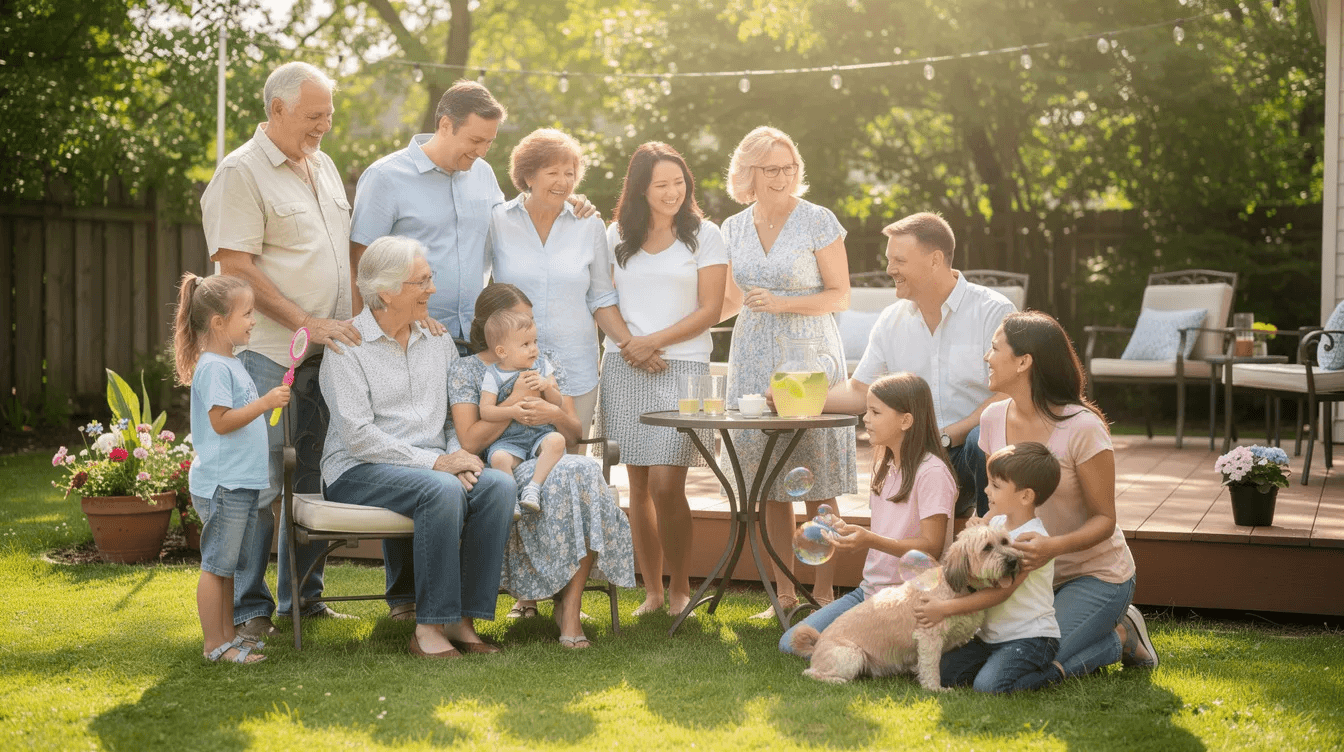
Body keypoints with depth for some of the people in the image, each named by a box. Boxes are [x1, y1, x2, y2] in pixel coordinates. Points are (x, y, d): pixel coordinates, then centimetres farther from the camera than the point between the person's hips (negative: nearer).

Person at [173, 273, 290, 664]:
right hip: (222, 484, -10)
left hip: (241, 481, 10)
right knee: (216, 565, -4)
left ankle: (229, 634, 23)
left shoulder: (230, 364, 16)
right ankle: (215, 645, 0)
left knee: (228, 564, 15)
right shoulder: (213, 367, -15)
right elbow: (221, 421, -22)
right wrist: (265, 402, -24)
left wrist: (271, 401, 19)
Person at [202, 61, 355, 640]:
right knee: (261, 483, -4)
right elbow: (236, 268, -15)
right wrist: (306, 323, -18)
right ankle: (248, 608, 5)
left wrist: (351, 321, 14)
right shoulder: (240, 173, -8)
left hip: (326, 352, 7)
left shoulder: (323, 166, 16)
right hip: (270, 353, -7)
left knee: (314, 478, 12)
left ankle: (302, 594, 23)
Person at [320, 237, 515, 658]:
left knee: (499, 485, -25)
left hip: (434, 463, 6)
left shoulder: (438, 340, 15)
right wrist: (434, 462, -19)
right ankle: (428, 627, -27)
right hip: (359, 471, -6)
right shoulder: (347, 347, -5)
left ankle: (463, 620, -22)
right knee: (442, 491, -35)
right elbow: (358, 435, -13)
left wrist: (460, 459, -8)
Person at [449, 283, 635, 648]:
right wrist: (513, 406, -12)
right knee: (563, 478, -37)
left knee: (586, 469, -34)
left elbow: (574, 433, 14)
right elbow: (470, 442, -5)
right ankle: (531, 588, -19)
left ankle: (569, 605, -30)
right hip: (502, 472, -4)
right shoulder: (467, 370, 7)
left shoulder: (549, 364, 20)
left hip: (550, 462, 4)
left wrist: (553, 414, -8)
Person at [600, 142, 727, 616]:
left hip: (682, 367, -3)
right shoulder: (617, 235, 12)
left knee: (666, 484, -12)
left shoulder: (704, 234, 4)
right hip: (625, 367, 3)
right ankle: (651, 590, 12)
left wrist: (655, 341, -9)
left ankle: (680, 589, 3)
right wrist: (629, 343, -4)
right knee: (638, 485, 3)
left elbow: (710, 310, 0)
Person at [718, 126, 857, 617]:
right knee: (769, 483, 4)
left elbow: (840, 296, -4)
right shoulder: (734, 229, 10)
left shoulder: (818, 221, -3)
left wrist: (782, 303, -16)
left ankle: (824, 589, 4)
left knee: (818, 483, -5)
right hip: (754, 360, 4)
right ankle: (784, 593, 11)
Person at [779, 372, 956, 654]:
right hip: (870, 589, 9)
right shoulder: (885, 466, 13)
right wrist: (850, 533, 3)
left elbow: (931, 547, -20)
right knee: (791, 643, -2)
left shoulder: (932, 473, -15)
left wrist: (871, 540, -30)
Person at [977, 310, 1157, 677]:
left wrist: (1055, 546, -35)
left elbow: (1104, 519, -16)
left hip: (1095, 575, -6)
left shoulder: (1082, 427, -21)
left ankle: (1122, 636, 8)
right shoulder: (993, 418, -2)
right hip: (1033, 572, 6)